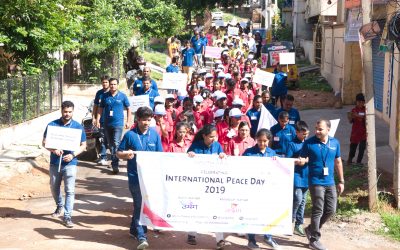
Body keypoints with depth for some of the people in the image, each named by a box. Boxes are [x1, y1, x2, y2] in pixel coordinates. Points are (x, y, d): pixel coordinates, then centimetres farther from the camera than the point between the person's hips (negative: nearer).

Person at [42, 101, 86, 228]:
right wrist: (53, 150, -20)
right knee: (54, 188, 17)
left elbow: (83, 145, 1)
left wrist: (73, 155, -16)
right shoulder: (52, 125, -2)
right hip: (55, 163, 2)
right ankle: (59, 205, 44)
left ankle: (67, 216, -1)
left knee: (70, 190, -7)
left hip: (70, 163, -2)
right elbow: (44, 142, 0)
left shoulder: (78, 127, -3)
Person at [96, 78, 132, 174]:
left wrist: (128, 121, 3)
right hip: (107, 123, 3)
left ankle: (115, 165, -15)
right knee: (110, 144, 13)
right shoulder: (105, 96, 6)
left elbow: (128, 109, 8)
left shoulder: (122, 96, 1)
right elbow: (100, 109, 11)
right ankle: (114, 160, 28)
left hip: (118, 124, -3)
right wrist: (98, 120, 1)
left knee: (116, 144, -14)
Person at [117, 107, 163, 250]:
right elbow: (118, 153, 3)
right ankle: (142, 237, -7)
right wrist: (126, 155, -19)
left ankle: (134, 229, 31)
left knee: (140, 205, 14)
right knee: (139, 206, -7)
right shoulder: (130, 135, -3)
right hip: (135, 177, -3)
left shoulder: (154, 134, 4)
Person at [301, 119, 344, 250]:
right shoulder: (309, 143, -9)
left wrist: (341, 181, 13)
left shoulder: (335, 143, 3)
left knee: (331, 210, 8)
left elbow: (338, 162, 12)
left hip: (330, 182, 5)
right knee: (318, 211, -2)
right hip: (316, 182, -5)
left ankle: (311, 229, 28)